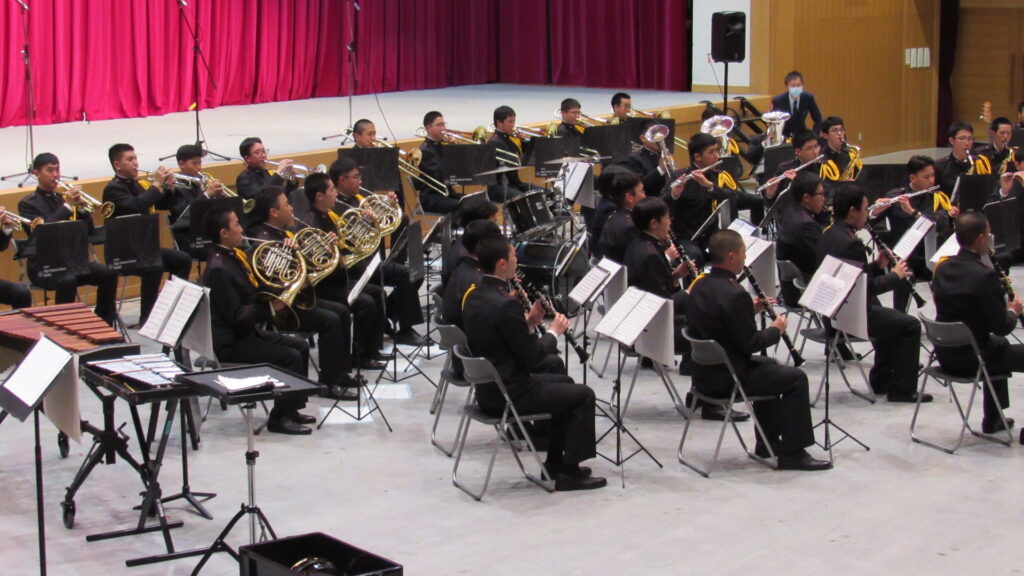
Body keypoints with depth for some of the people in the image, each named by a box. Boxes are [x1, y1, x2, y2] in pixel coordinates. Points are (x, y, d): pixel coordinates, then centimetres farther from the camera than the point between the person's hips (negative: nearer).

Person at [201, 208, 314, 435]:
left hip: (248, 331, 10)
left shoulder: (234, 256, 8)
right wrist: (270, 308, -31)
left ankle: (291, 409, 17)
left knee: (300, 346, 12)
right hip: (231, 343, -10)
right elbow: (236, 316, -24)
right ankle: (278, 418, -6)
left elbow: (251, 295, 17)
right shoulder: (218, 268, -22)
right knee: (291, 357, -17)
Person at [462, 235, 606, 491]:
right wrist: (554, 332, -3)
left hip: (488, 387, 10)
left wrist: (529, 322, 4)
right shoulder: (505, 304, -25)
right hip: (508, 395, -10)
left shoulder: (474, 296, 4)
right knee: (583, 395, 1)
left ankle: (555, 462, 31)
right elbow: (532, 357, -19)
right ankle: (569, 472, 7)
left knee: (565, 382, 27)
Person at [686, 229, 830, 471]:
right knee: (795, 378, 0)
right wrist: (776, 329, -4)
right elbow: (749, 344, -21)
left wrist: (751, 310, 10)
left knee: (768, 365, 31)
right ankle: (793, 453, 4)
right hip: (726, 378, -10)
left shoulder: (700, 285, 4)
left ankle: (768, 442, 35)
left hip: (704, 371, 10)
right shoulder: (734, 294, -24)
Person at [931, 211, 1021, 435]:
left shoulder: (943, 268, -1)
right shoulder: (985, 276, -23)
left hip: (945, 355, 8)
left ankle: (992, 418, 40)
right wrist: (1013, 311, 2)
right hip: (971, 359, -8)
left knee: (999, 344, 35)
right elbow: (1002, 327, -18)